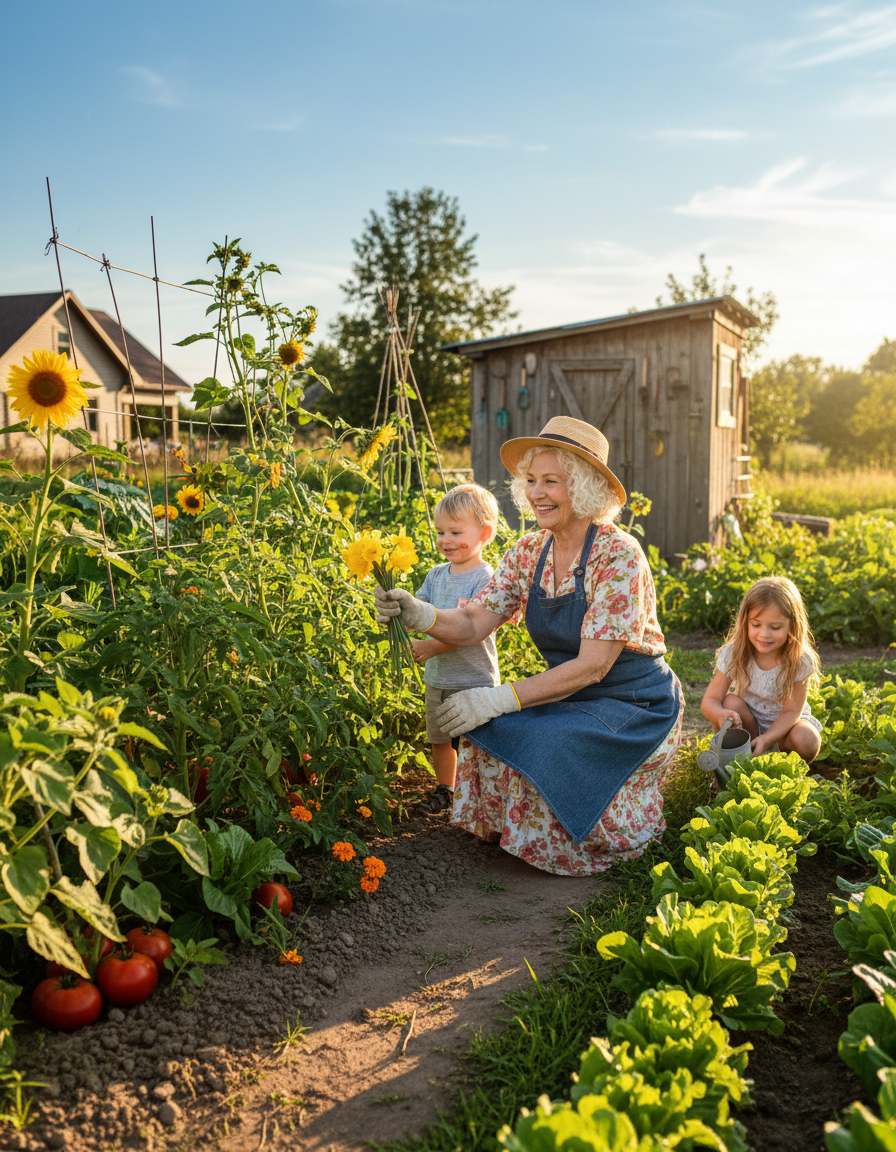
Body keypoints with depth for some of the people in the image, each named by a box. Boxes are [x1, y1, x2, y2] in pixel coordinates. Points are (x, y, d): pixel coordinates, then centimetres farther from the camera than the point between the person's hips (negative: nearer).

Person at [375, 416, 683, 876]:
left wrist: (501, 699, -31)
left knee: (538, 748, -27)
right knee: (484, 737, -19)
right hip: (571, 698, 6)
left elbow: (593, 666, -25)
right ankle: (513, 835, 8)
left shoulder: (618, 555, -21)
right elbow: (471, 625, -8)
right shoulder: (527, 552, -1)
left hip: (636, 706, -5)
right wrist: (416, 613, -29)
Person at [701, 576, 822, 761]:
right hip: (748, 723, 0)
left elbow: (791, 711, -19)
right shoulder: (733, 654, -19)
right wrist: (720, 715, -46)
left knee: (806, 741, -31)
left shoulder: (799, 662, -20)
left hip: (782, 725, 0)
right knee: (731, 703, -29)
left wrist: (766, 739, -36)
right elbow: (709, 701, -20)